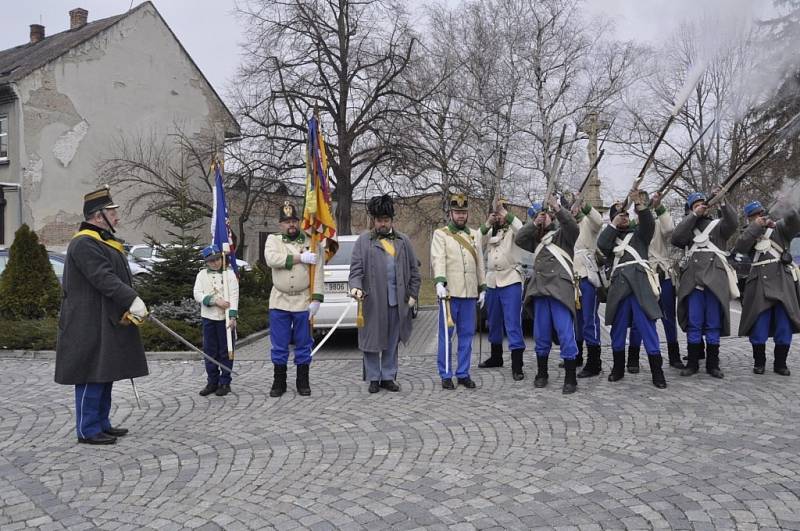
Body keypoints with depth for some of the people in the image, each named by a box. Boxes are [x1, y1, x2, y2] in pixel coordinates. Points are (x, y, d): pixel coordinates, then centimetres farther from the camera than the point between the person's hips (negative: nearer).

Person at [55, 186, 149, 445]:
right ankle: (88, 430, 5)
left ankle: (101, 423, 24)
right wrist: (132, 300, -29)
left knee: (105, 374, 14)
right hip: (90, 326, -10)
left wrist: (129, 307, 5)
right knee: (92, 375, -3)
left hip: (108, 324, 10)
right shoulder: (84, 244, -14)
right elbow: (103, 278, -24)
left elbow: (118, 278, 16)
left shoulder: (105, 242, 18)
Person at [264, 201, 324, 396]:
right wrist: (300, 258, -18)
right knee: (279, 345, 7)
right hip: (279, 301, 0)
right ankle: (279, 382, 19)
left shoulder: (310, 242, 3)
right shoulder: (273, 240, 5)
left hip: (303, 301, 0)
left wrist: (316, 298, -12)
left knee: (303, 344, 8)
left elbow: (318, 272, -4)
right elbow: (271, 259, -16)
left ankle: (303, 382, 19)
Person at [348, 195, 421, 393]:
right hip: (372, 302, -3)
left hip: (397, 302, 3)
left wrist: (413, 295, 5)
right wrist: (356, 287, -22)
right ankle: (373, 378, 16)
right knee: (372, 340, 4)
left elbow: (414, 270, 12)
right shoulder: (364, 241, 2)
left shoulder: (403, 241, 11)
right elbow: (356, 268, -4)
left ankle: (388, 377, 21)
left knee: (392, 343, 10)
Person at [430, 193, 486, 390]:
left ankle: (463, 373, 16)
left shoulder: (475, 235, 15)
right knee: (446, 335, 1)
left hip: (470, 294, 4)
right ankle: (446, 375, 8)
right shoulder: (440, 234, 1)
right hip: (449, 292, -4)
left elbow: (480, 263, 17)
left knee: (467, 335, 7)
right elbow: (438, 259, -13)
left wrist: (482, 288, 13)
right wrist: (439, 282, -27)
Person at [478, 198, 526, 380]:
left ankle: (517, 366, -11)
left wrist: (506, 213, -19)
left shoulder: (511, 230, 2)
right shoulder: (489, 232, 15)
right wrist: (486, 225, -7)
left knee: (513, 324, -10)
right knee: (494, 323, 16)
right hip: (492, 282, 6)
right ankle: (496, 357, 32)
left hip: (510, 281, -6)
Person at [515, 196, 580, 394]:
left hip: (560, 289, -5)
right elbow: (519, 239, 5)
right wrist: (534, 224, -4)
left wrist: (557, 208, -22)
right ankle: (541, 374, 21)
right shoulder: (536, 239, 21)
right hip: (540, 290, 5)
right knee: (541, 334, 9)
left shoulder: (562, 233, 8)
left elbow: (573, 226, -13)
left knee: (565, 334, -9)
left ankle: (570, 379, -4)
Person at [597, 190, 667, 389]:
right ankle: (618, 368, 19)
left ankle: (657, 372, -5)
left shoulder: (638, 233, 19)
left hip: (639, 282, -2)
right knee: (618, 328, 6)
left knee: (647, 327, -7)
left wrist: (639, 204, -17)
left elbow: (649, 223, -2)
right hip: (619, 285, 2)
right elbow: (601, 244, -2)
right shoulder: (610, 237, 21)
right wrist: (614, 223, 2)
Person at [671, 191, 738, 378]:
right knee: (693, 324, 1)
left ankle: (713, 364, 9)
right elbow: (676, 238, -4)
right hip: (693, 280, 0)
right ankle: (692, 363, 8)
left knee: (714, 324, 2)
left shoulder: (718, 225, 16)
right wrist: (694, 215, -2)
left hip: (715, 279, 0)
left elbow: (732, 224, -6)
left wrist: (723, 203, -15)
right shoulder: (687, 228, 18)